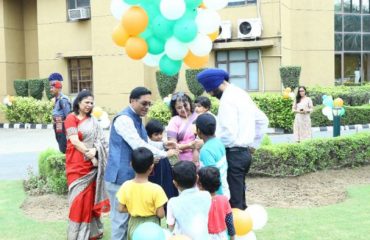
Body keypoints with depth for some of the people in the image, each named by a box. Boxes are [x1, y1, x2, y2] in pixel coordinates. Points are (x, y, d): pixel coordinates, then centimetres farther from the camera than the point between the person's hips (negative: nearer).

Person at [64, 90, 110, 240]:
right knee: (79, 198, -1)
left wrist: (94, 151, -14)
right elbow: (75, 141, -14)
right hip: (77, 165, -4)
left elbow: (100, 139, 5)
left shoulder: (93, 120, 11)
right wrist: (90, 155, -15)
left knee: (90, 197, 9)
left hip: (91, 164, 4)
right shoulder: (71, 118, -5)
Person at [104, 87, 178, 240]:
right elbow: (138, 146, -25)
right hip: (121, 176, -10)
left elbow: (143, 143, 19)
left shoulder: (137, 119, 13)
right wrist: (165, 154, -18)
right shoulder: (124, 119, -18)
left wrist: (163, 145, 4)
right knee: (121, 218, -1)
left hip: (132, 176, 10)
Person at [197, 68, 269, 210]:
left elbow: (229, 132, -24)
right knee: (239, 199, 16)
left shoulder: (228, 99, -15)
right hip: (244, 152, 9)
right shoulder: (241, 94, 14)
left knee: (233, 202, -4)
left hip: (233, 154, -9)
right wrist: (253, 144, 20)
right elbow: (262, 120, 20)